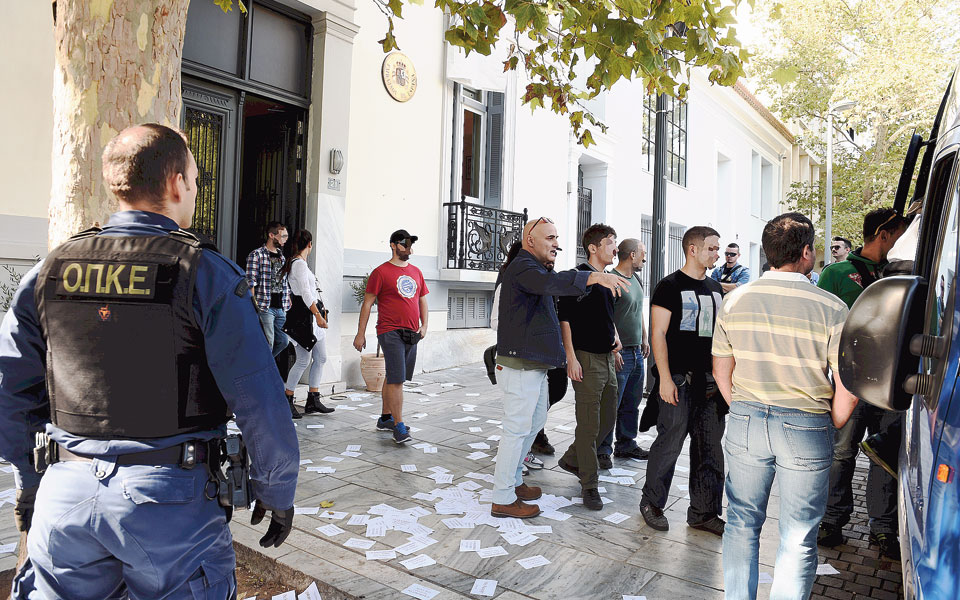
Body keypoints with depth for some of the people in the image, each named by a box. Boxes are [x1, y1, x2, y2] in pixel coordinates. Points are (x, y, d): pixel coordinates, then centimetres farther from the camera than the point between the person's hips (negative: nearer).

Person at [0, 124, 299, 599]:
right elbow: (259, 401, -13)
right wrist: (276, 494, -1)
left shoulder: (51, 270, 4)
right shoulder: (205, 274, -11)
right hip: (169, 496, -4)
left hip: (65, 492, 4)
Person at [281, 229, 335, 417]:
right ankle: (287, 401, 5)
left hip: (312, 316, 10)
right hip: (304, 316, -10)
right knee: (303, 360, -6)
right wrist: (318, 315, -21)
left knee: (321, 358, 9)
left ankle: (313, 400, 13)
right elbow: (305, 293, -19)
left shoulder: (295, 263, 18)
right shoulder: (299, 264, -12)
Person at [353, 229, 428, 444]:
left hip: (411, 334, 6)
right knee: (396, 379, -11)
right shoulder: (381, 272, -3)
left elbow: (423, 301, 21)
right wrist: (360, 333, -5)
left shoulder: (416, 272, 15)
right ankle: (399, 426, -8)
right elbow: (367, 304, -2)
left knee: (393, 378, 14)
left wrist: (424, 326, 7)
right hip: (390, 332, -6)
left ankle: (385, 418, 25)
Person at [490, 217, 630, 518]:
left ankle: (513, 481, 34)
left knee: (535, 421, 20)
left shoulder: (536, 268, 20)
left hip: (535, 365, 11)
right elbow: (553, 283, -37)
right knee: (517, 428, -4)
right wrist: (595, 276, -47)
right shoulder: (523, 267, -17)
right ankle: (503, 500, 7)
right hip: (520, 365, -11)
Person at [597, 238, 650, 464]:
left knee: (632, 403, 15)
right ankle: (603, 450, 7)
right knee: (611, 405, -3)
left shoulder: (636, 279, 16)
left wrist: (644, 339, 22)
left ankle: (626, 445, 27)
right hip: (619, 353, -9)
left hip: (636, 352, 9)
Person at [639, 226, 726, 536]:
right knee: (670, 443, -2)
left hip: (710, 380, 7)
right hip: (679, 379, -7)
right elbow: (658, 333, -11)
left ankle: (704, 513, 22)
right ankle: (652, 503, 18)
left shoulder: (715, 288, 15)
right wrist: (665, 378, -16)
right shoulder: (670, 286, -6)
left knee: (710, 448, 9)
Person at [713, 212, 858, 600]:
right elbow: (848, 389, -9)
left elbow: (721, 371, 4)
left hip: (745, 423, 3)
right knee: (798, 538, 12)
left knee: (742, 523, 18)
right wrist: (831, 427, 9)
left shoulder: (734, 301, -3)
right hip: (807, 428, -2)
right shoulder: (832, 309, -12)